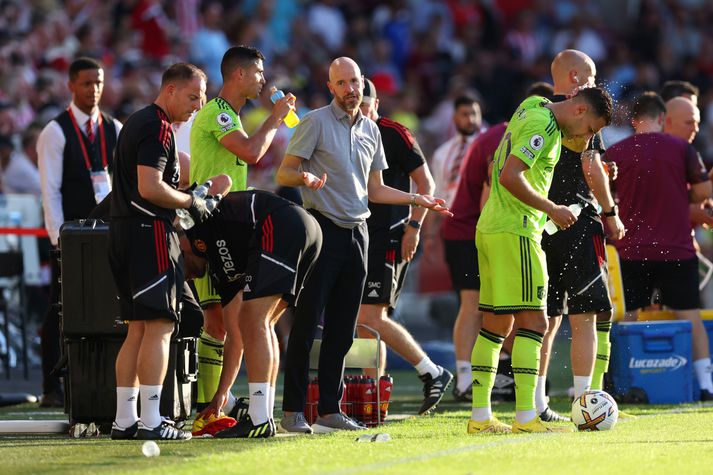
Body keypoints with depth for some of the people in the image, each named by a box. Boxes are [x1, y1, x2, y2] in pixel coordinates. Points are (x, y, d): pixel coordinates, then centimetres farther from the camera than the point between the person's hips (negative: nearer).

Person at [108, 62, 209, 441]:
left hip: (123, 232, 10)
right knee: (159, 326, -9)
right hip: (149, 231, -10)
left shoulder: (136, 123, 20)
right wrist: (190, 202, -8)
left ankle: (124, 420, 10)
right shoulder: (158, 127, -12)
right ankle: (150, 422, -12)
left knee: (138, 329, 11)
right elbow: (149, 187, -21)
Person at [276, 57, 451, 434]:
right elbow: (283, 174, -7)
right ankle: (292, 411, -7)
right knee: (306, 322, -8)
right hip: (323, 229, -6)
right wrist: (304, 178, -28)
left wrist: (417, 200, 14)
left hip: (357, 233, 6)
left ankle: (330, 410, 11)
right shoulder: (316, 122, -3)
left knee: (342, 329, 7)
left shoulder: (370, 130, 15)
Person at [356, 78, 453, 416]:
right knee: (364, 319, 4)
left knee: (371, 317, -15)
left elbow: (426, 184, -7)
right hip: (359, 236, 8)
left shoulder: (393, 134, -6)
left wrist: (414, 226, -14)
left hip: (389, 236, -8)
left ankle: (432, 373, -5)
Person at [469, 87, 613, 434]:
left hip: (491, 226, 10)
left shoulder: (532, 111, 17)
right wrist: (551, 209, -15)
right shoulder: (542, 124, -14)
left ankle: (480, 417, 11)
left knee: (496, 324, 10)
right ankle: (526, 418, -15)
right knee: (532, 321, -11)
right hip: (515, 232, -10)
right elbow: (510, 177, -23)